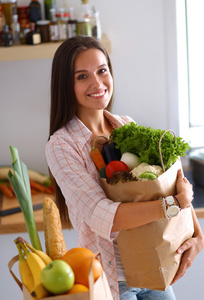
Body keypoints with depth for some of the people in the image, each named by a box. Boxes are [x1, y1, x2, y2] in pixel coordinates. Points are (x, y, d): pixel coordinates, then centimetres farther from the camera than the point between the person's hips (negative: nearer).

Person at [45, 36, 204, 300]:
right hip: (109, 278, -5)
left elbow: (175, 182, 2)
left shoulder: (127, 126, 2)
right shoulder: (61, 146, -16)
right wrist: (175, 203, -27)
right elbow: (101, 216, -27)